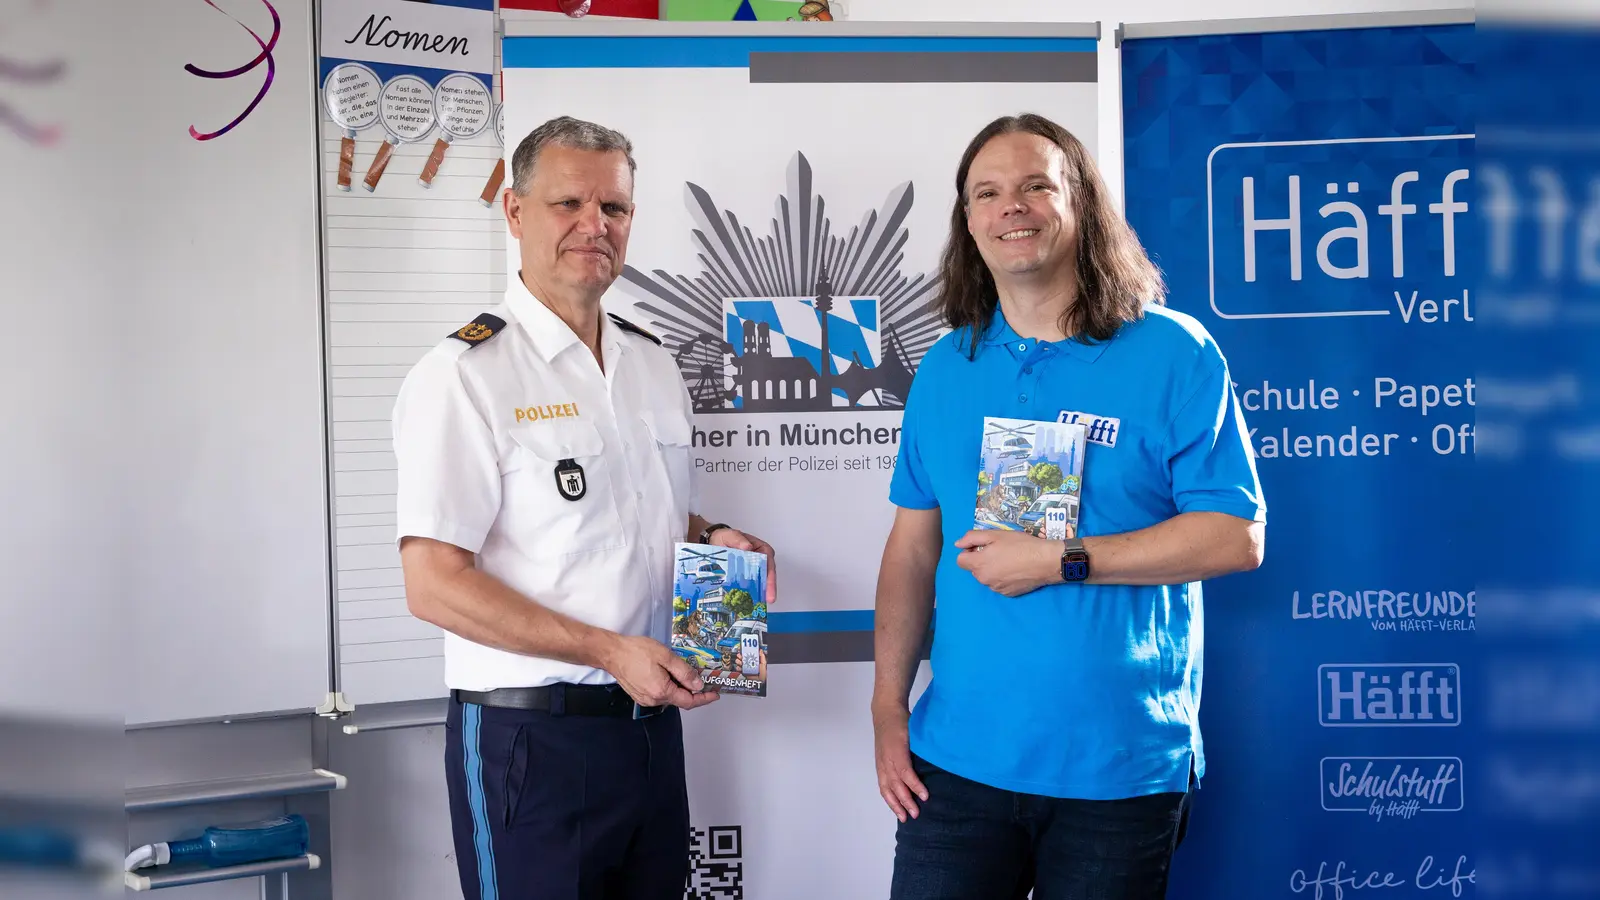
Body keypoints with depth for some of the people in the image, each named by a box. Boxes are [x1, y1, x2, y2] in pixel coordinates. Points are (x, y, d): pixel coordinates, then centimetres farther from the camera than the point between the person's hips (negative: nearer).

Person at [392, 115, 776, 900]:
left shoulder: (655, 366, 10)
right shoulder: (465, 374, -12)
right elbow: (434, 586, -17)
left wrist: (711, 540, 0)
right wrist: (611, 652, -20)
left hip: (652, 723, 7)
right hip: (529, 738, -6)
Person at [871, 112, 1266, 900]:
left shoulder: (1174, 354, -6)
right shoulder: (945, 369, 7)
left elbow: (1236, 537, -10)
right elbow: (912, 546, 9)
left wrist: (1062, 562, -16)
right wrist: (888, 709, 3)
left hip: (1123, 767, -3)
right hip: (960, 757, 3)